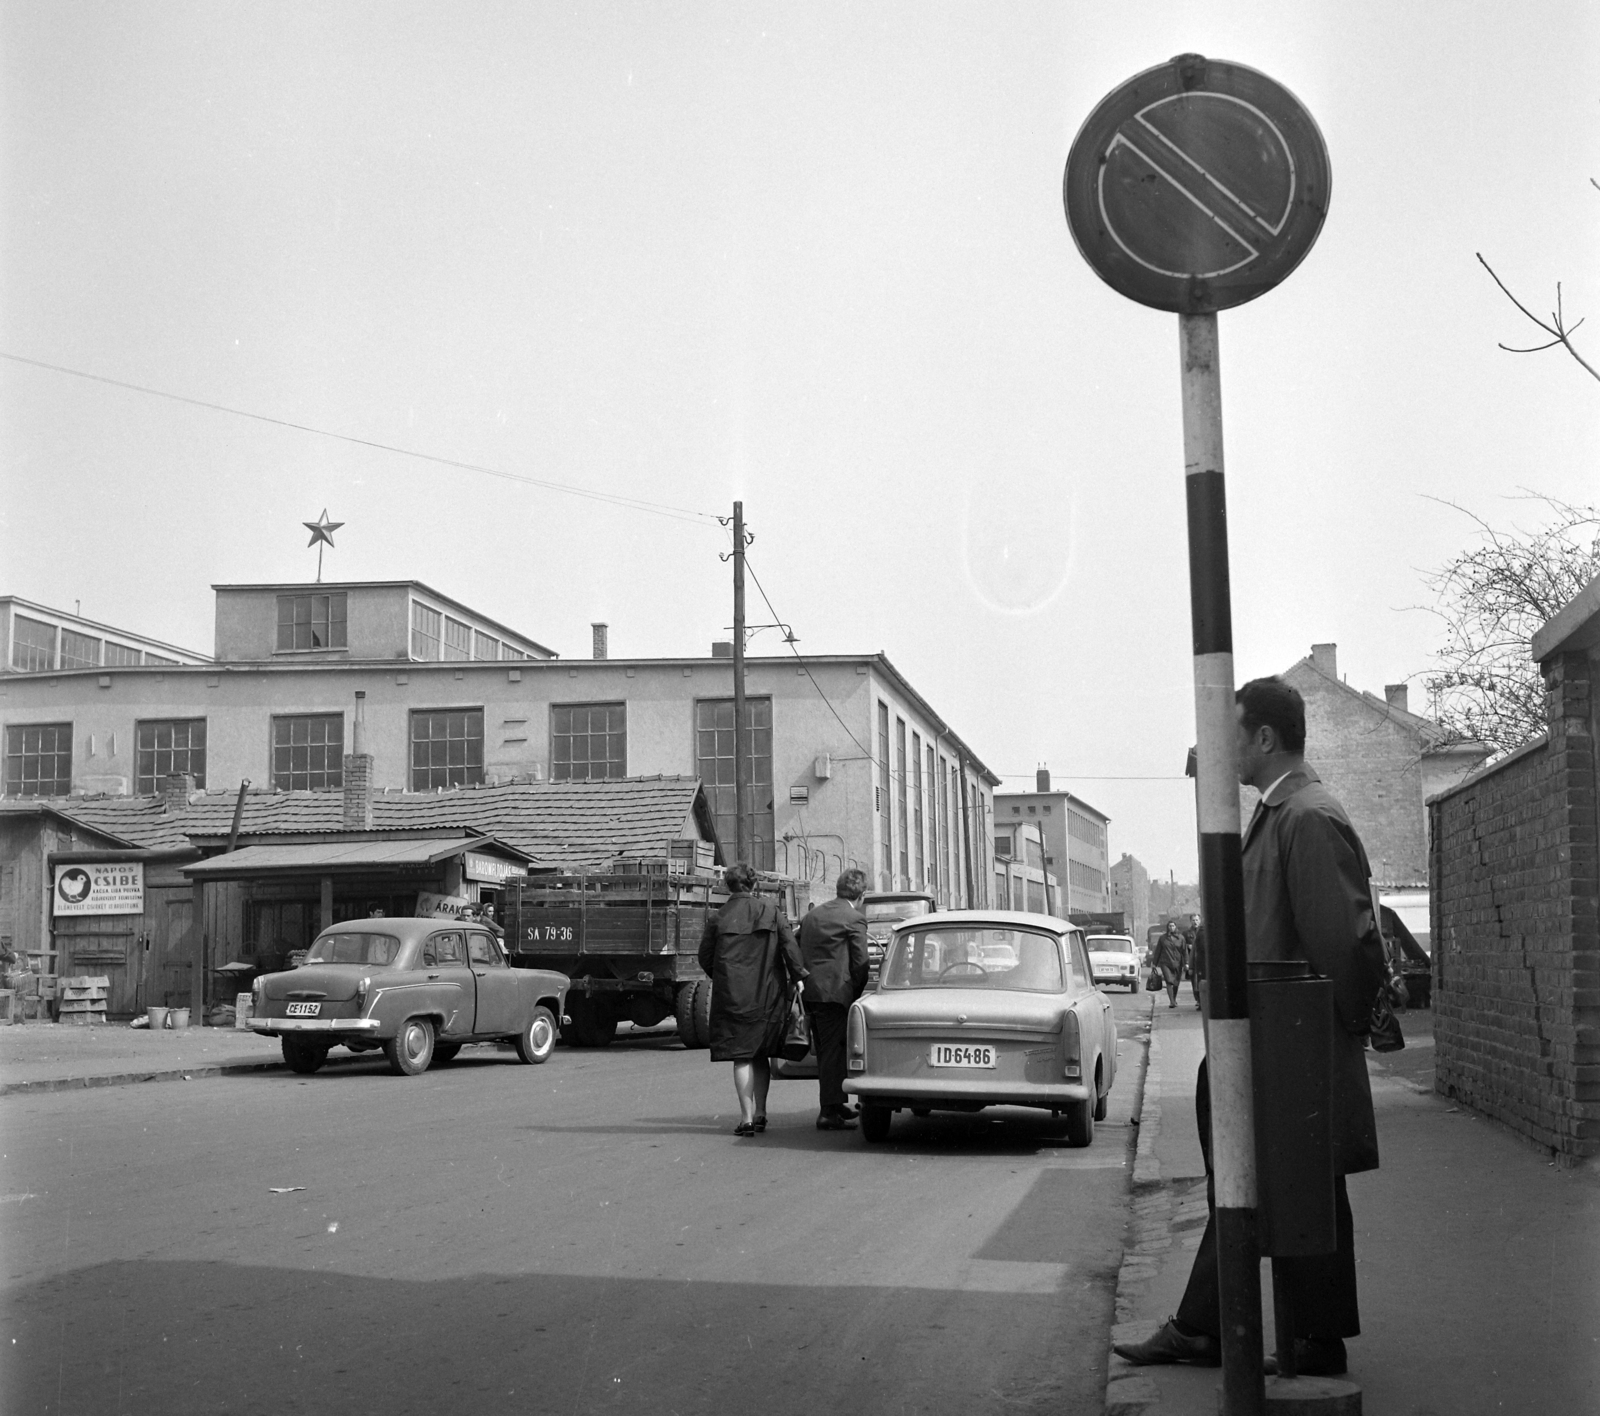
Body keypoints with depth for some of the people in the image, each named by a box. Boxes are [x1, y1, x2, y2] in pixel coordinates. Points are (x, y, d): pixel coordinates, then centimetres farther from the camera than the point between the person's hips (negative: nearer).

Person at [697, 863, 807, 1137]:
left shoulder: (717, 919, -2)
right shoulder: (771, 911, 0)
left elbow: (705, 958, 4)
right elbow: (790, 946, -6)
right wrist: (798, 976, 2)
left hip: (732, 996, -2)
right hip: (768, 995, 2)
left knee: (741, 1057, 2)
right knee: (761, 1055, 15)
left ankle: (747, 1117, -6)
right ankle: (760, 1113, 14)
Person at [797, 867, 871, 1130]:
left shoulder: (811, 916, 16)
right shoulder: (854, 919, -6)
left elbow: (800, 954, 16)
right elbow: (860, 963, -8)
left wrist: (803, 985, 17)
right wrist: (856, 994, 4)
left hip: (810, 992, 7)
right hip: (835, 993, -7)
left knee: (825, 1052, 17)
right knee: (833, 1052, -4)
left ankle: (835, 1103, 28)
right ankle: (828, 1113, -5)